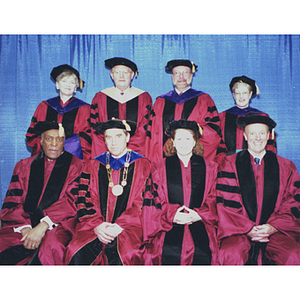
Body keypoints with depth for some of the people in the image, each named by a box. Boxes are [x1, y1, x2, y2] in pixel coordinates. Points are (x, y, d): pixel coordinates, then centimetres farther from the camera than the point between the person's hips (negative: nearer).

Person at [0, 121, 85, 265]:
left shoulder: (77, 166, 7)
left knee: (51, 246, -35)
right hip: (22, 226, 3)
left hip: (58, 224, -3)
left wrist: (43, 226, -18)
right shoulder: (23, 166, 17)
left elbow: (73, 201, -6)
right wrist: (25, 228, -11)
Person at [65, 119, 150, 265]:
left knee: (124, 255, -33)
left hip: (128, 226, -2)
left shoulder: (141, 164, 7)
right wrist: (97, 225, -9)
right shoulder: (94, 165, 14)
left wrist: (120, 226, -11)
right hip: (95, 226, 3)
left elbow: (144, 202, 1)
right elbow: (84, 199, 8)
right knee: (76, 252, -25)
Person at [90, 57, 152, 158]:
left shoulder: (144, 98, 7)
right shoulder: (100, 98, 7)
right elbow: (96, 130, 2)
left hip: (136, 153, 0)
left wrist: (127, 149, -12)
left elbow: (144, 130, 1)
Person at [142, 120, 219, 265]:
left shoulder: (210, 168, 13)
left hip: (201, 233, 1)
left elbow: (216, 201, 9)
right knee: (168, 254, -20)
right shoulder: (159, 167, 11)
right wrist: (172, 214, -10)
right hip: (169, 233, 0)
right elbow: (151, 201, 5)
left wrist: (199, 214, -7)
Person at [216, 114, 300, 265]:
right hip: (240, 229, -2)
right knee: (231, 254, -32)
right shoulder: (230, 163, 7)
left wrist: (274, 226, -7)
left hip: (276, 229, 2)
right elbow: (226, 203, 0)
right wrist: (247, 228, -11)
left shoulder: (286, 167, 14)